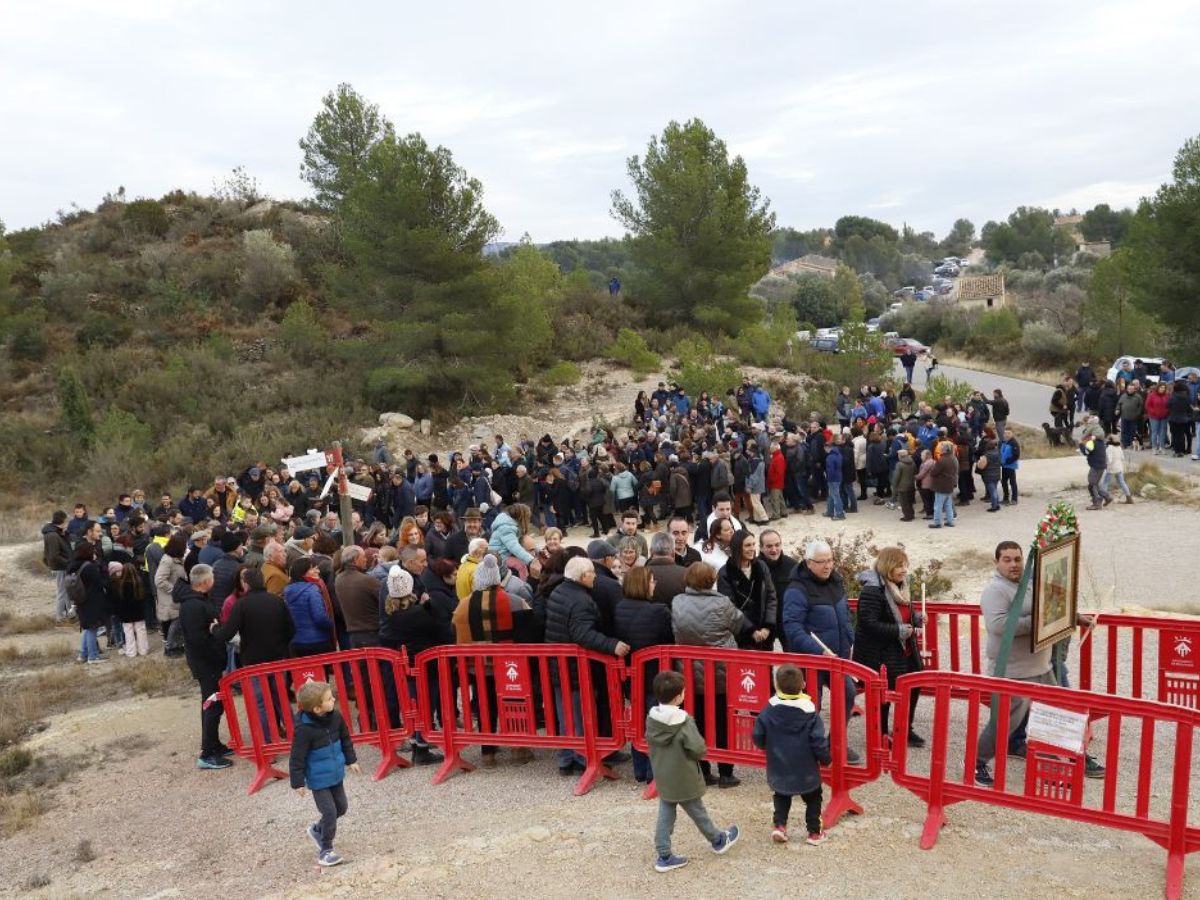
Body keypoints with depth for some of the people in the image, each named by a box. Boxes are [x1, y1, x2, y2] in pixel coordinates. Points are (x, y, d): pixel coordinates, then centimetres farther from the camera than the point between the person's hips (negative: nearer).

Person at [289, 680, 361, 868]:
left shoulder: (335, 717, -9)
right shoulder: (304, 729, -27)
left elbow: (345, 739, 8)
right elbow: (297, 758, -19)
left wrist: (350, 760, 15)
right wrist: (298, 782, -14)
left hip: (335, 774, 7)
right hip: (318, 780, -7)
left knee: (341, 807, 18)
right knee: (329, 812, -5)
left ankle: (317, 830, 43)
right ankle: (325, 850, 16)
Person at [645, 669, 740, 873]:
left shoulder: (651, 719, -7)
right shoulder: (684, 721, -25)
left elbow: (651, 745, 3)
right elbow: (699, 749, -25)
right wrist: (699, 753, -2)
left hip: (663, 779, 5)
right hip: (684, 780, -5)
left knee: (665, 816, 14)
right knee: (698, 813, 16)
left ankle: (664, 856, 17)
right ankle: (718, 841, 38)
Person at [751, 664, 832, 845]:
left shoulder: (769, 710, -12)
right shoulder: (809, 713, -17)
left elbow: (757, 737, -7)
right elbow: (818, 742, -15)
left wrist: (768, 746, 16)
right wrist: (826, 759, 4)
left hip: (779, 769, 2)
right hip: (805, 771, -2)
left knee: (781, 797, 26)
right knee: (813, 799, 20)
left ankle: (779, 825, 12)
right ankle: (815, 832, 22)